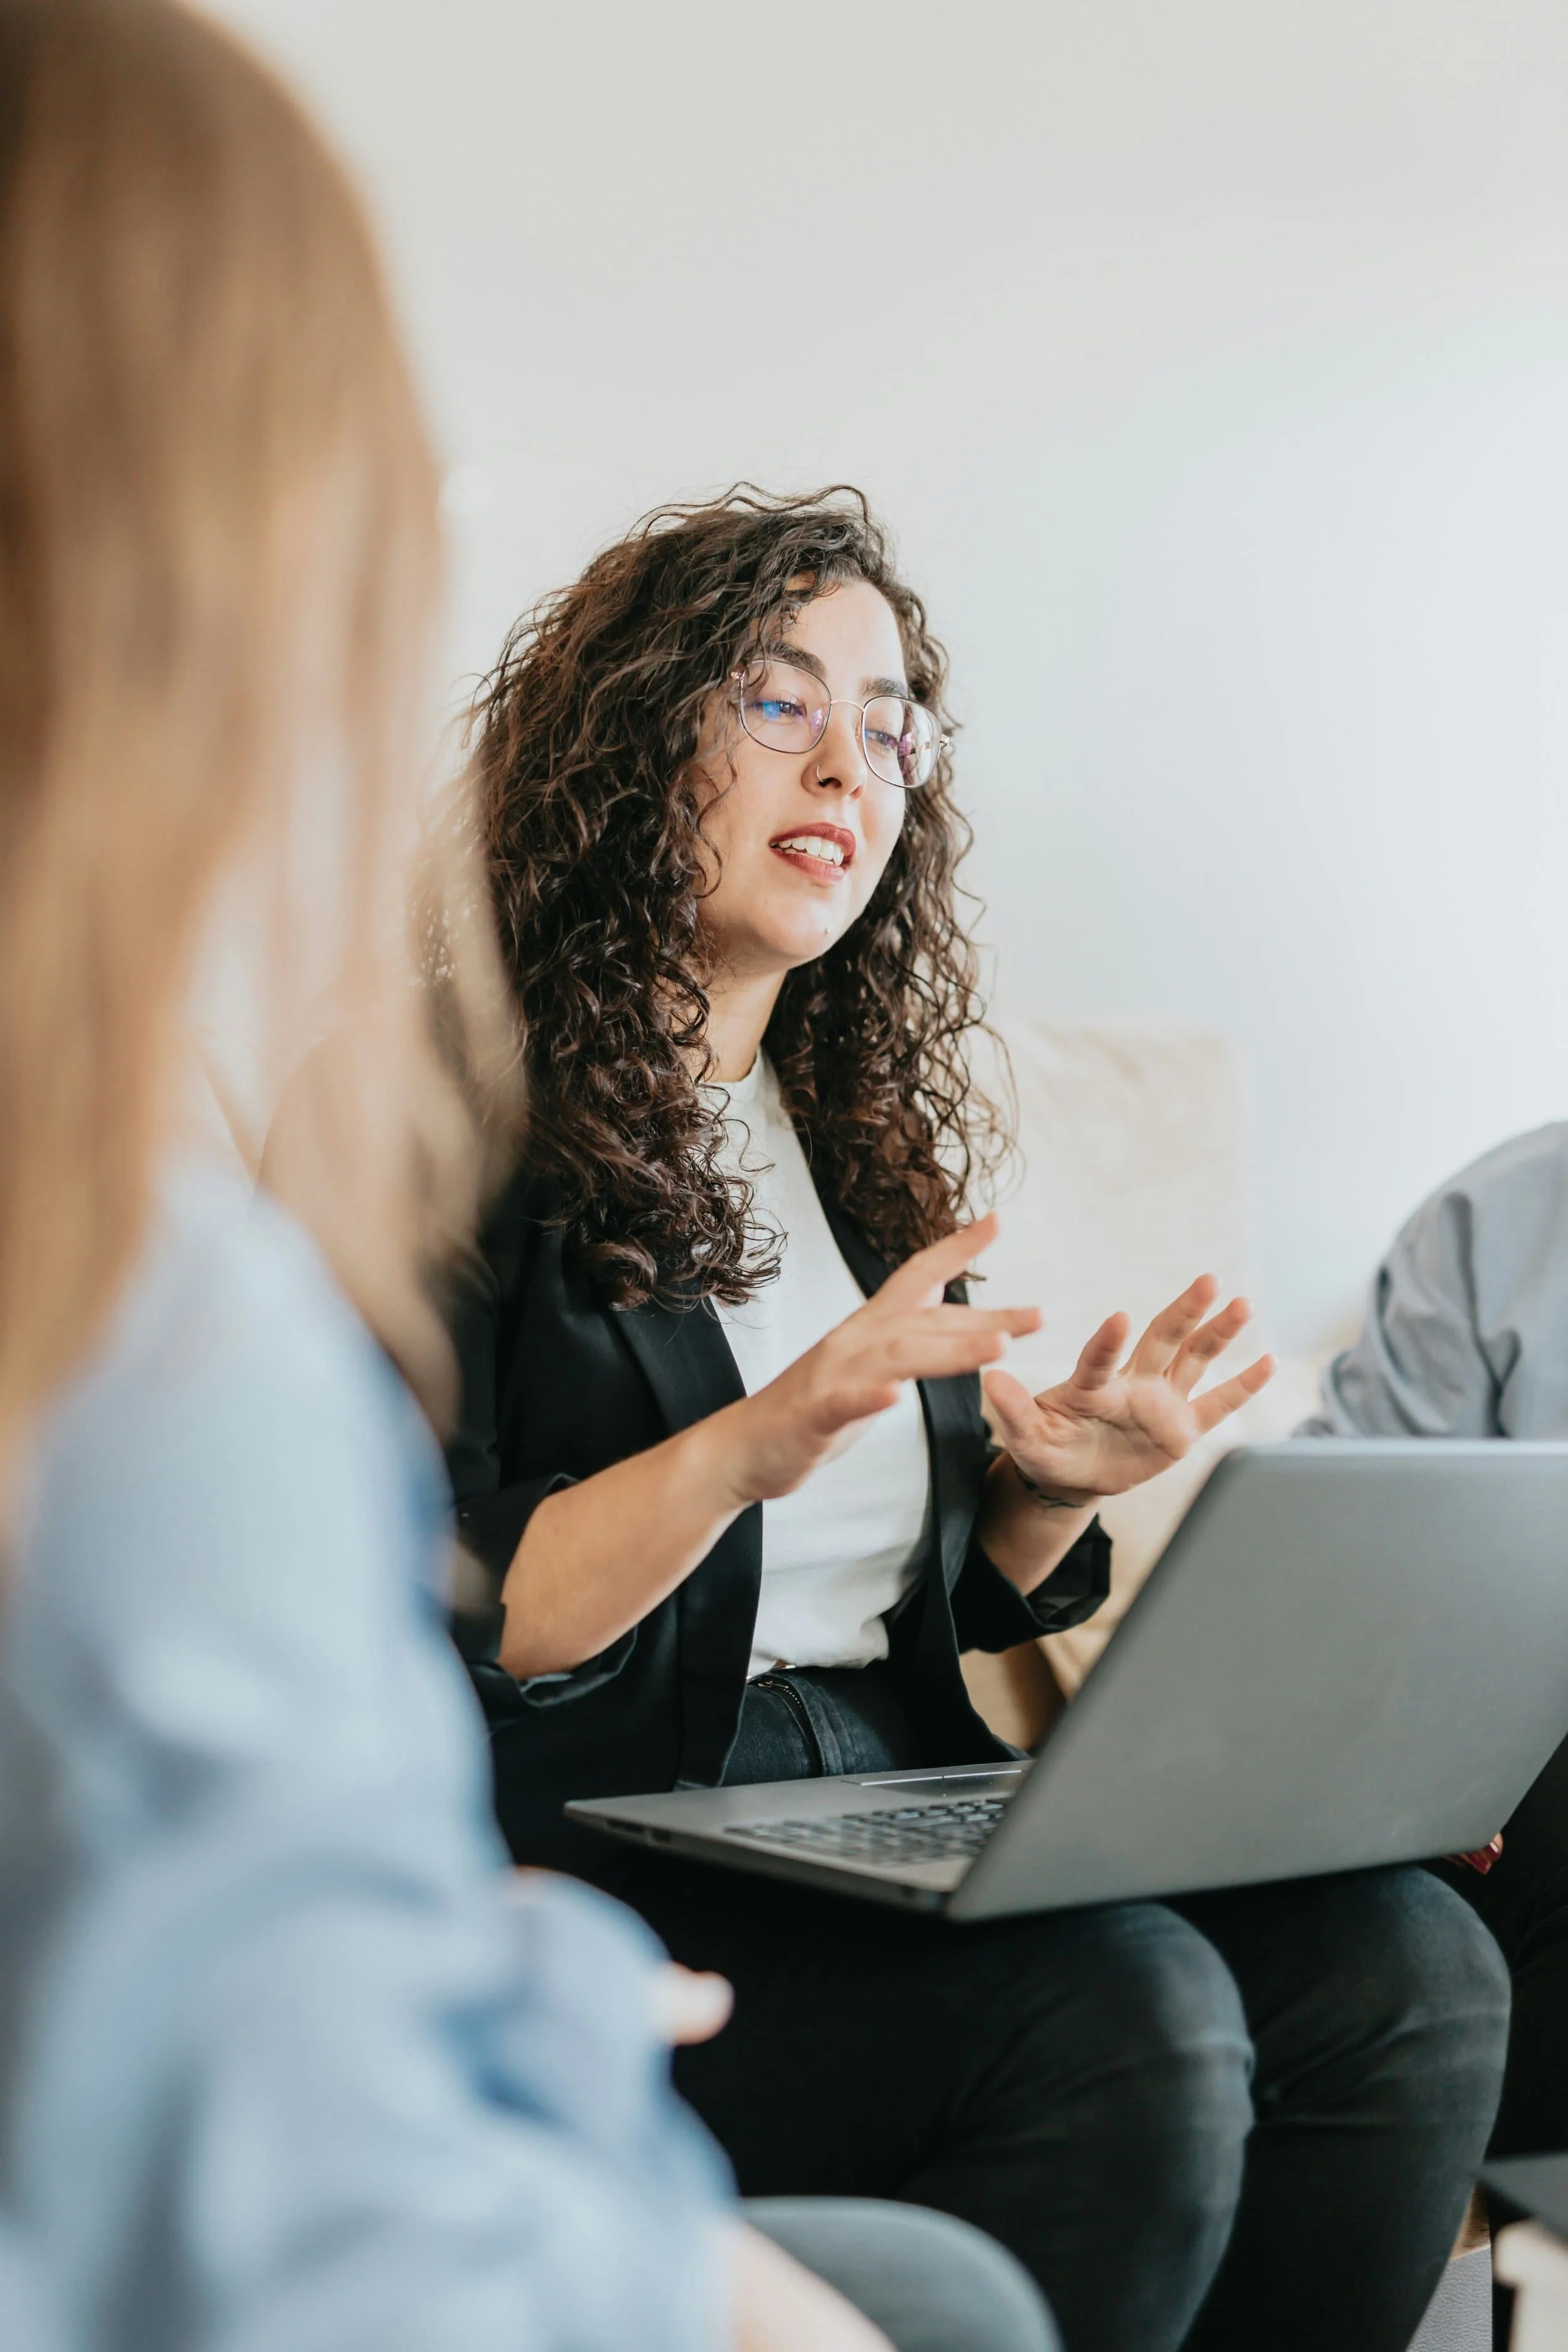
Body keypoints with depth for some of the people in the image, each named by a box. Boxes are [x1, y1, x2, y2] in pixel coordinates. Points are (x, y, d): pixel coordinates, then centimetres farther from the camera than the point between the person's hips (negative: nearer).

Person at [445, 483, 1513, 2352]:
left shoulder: (858, 1127, 18)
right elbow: (428, 1640, -13)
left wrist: (1048, 1486, 3)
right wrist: (749, 1447, -23)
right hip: (598, 1879, -7)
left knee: (1408, 1967, -16)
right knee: (1127, 2015, -30)